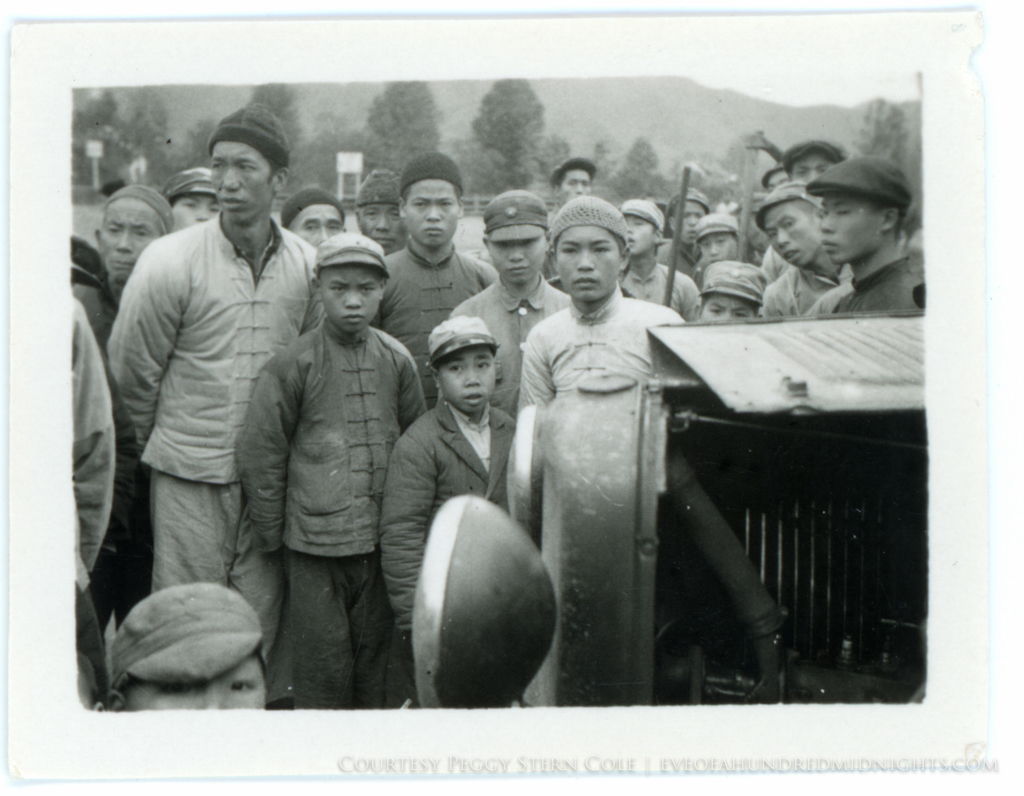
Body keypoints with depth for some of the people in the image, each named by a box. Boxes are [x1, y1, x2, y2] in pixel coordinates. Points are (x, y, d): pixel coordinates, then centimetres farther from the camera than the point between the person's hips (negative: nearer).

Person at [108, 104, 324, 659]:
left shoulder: (307, 266, 0)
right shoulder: (170, 262, -10)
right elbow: (131, 372, 0)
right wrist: (161, 442, 11)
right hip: (189, 475, -3)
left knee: (259, 623, 9)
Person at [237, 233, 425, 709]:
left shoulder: (397, 361, 5)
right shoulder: (294, 365, -6)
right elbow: (259, 454, -2)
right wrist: (271, 536, 1)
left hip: (382, 540, 4)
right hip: (315, 543, -3)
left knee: (375, 653, 11)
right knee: (323, 662, -1)